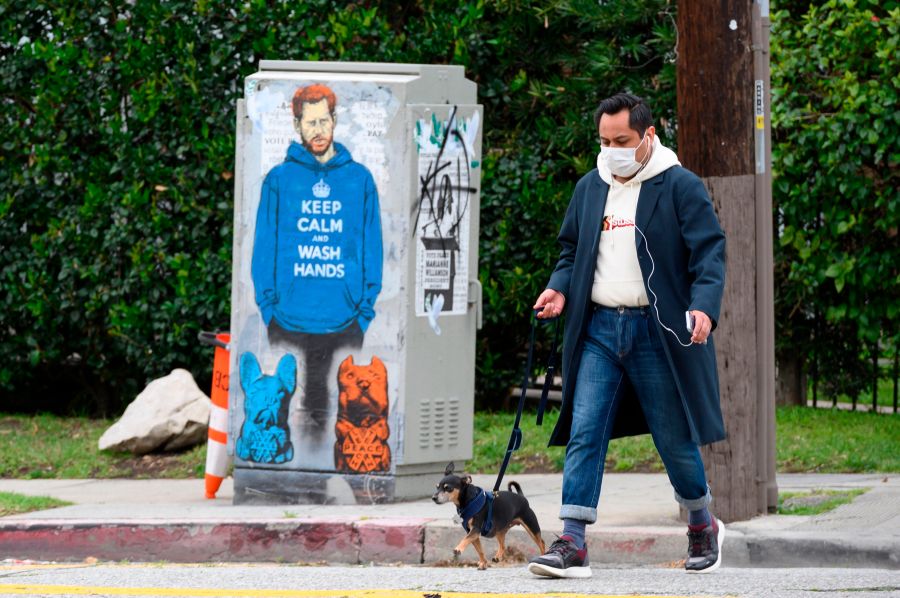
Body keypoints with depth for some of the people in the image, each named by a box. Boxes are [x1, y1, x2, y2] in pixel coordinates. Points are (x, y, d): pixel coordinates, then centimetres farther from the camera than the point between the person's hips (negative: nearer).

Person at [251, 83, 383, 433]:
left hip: (345, 321, 1)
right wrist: (267, 303, -3)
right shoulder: (279, 179, 4)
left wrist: (367, 306, 0)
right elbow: (264, 246, 5)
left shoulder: (360, 179, 7)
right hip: (289, 321, -1)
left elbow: (372, 246, 7)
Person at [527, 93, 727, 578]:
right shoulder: (589, 188, 13)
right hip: (598, 328, 4)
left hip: (656, 329, -4)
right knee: (583, 433, -7)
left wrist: (704, 307, -24)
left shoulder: (680, 186, -3)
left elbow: (709, 252, -8)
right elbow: (571, 249, 23)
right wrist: (559, 288, 3)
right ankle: (571, 545, -11)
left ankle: (703, 526, 29)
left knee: (674, 438, 5)